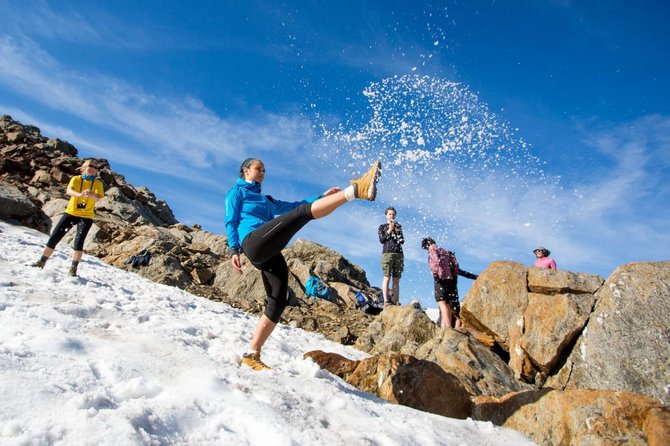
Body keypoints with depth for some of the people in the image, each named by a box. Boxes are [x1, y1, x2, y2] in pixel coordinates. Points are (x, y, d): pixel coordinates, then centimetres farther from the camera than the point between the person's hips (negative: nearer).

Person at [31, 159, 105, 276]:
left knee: (79, 241, -17)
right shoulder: (76, 179, -1)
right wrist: (79, 194, -43)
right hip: (71, 213, 2)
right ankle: (42, 262, 18)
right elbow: (69, 191, -20)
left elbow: (98, 198, -20)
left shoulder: (98, 183, -3)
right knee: (54, 237, 2)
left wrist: (91, 194, -43)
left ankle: (73, 268, -9)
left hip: (86, 216, -2)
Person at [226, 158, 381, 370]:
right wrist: (234, 249, -10)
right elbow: (230, 222, 6)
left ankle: (251, 355, 2)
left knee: (278, 301, -3)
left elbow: (292, 206, 34)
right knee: (305, 212, -21)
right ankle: (355, 189, -32)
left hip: (269, 254, 8)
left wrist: (321, 197, 27)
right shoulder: (236, 192, 18)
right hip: (253, 242, -8)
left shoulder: (266, 200, 37)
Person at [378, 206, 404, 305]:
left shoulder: (398, 226, 21)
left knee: (396, 279, -1)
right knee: (387, 277, -12)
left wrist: (397, 231, -1)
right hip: (387, 253, -3)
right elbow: (381, 240, 1)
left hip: (398, 253, 3)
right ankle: (386, 301, -15)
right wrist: (389, 231, -5)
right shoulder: (382, 227, 14)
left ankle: (395, 301, -3)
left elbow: (402, 241, 13)